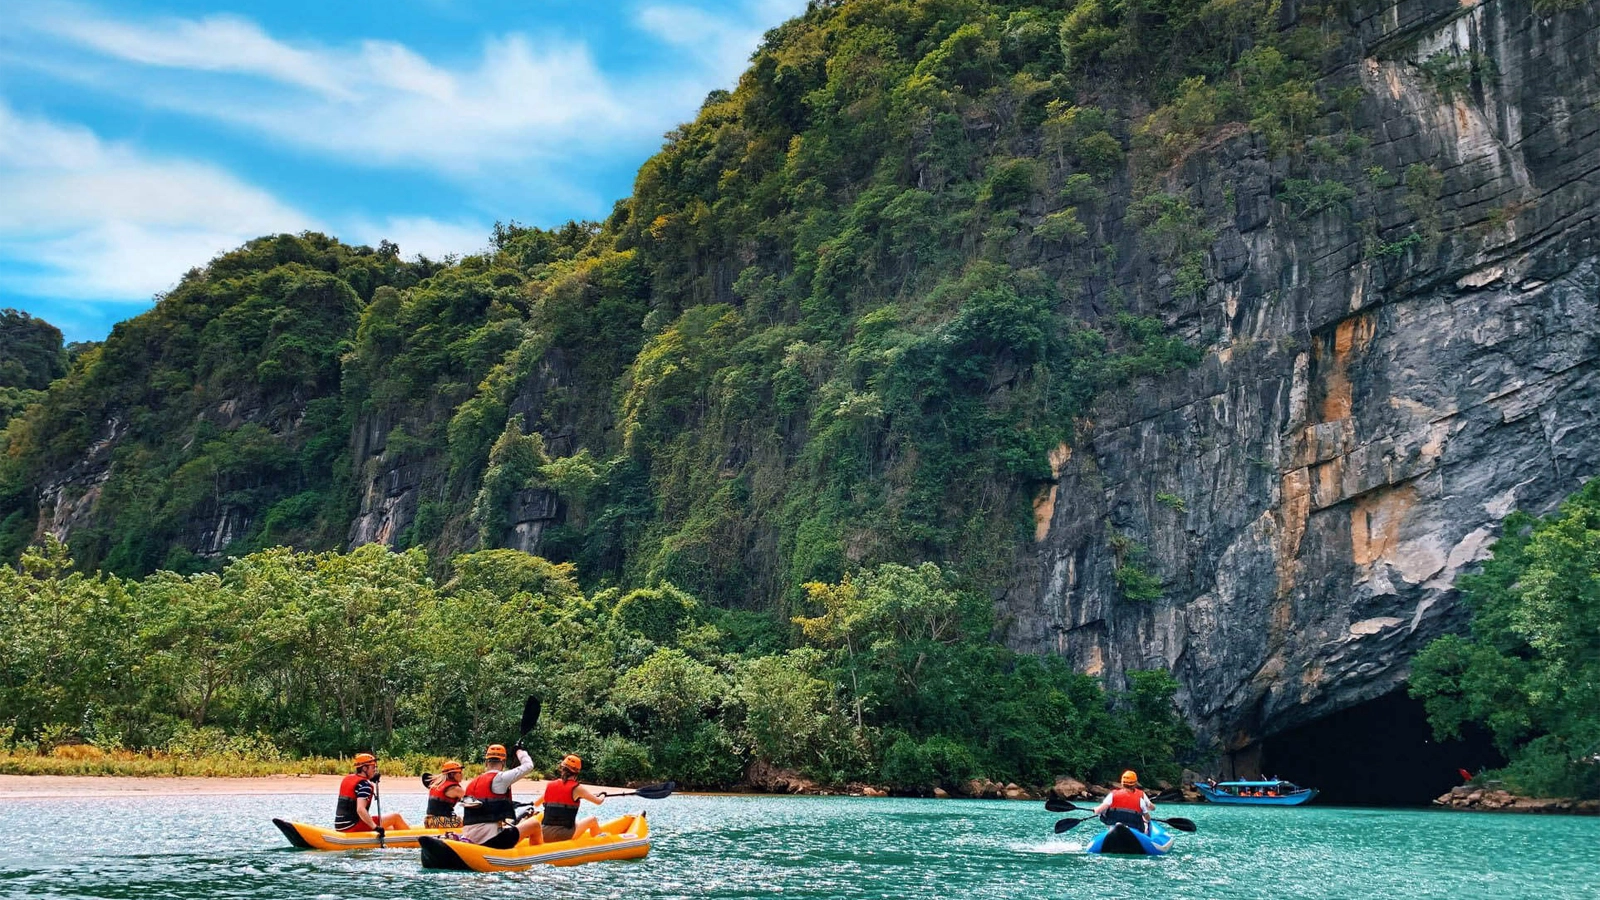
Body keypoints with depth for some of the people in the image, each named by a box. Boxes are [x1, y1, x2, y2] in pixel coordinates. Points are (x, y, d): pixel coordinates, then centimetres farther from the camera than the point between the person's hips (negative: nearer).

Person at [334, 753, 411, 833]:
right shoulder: (364, 785, -15)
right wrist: (375, 827, -30)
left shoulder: (347, 779, 11)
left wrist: (372, 781, 22)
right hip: (353, 827, -9)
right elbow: (360, 809, -29)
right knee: (396, 817, -5)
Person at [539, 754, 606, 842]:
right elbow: (598, 801, 1)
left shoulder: (549, 786, 6)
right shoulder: (576, 788, -6)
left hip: (545, 835, 4)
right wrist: (602, 796, 25)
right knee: (593, 820, 17)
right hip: (564, 835, -4)